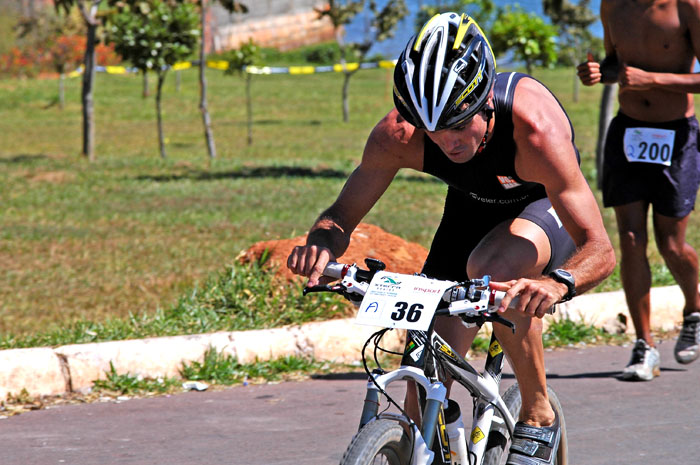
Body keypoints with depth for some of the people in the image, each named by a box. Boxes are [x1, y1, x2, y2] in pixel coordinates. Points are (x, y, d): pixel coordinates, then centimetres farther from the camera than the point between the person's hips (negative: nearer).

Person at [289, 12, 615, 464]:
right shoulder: (398, 135, -31)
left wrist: (558, 283, -61)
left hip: (545, 207, -4)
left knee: (490, 269, -36)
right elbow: (344, 213, -17)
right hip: (472, 207, 4)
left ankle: (539, 414, -15)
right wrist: (322, 244, -41)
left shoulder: (537, 127, -40)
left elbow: (600, 249, -39)